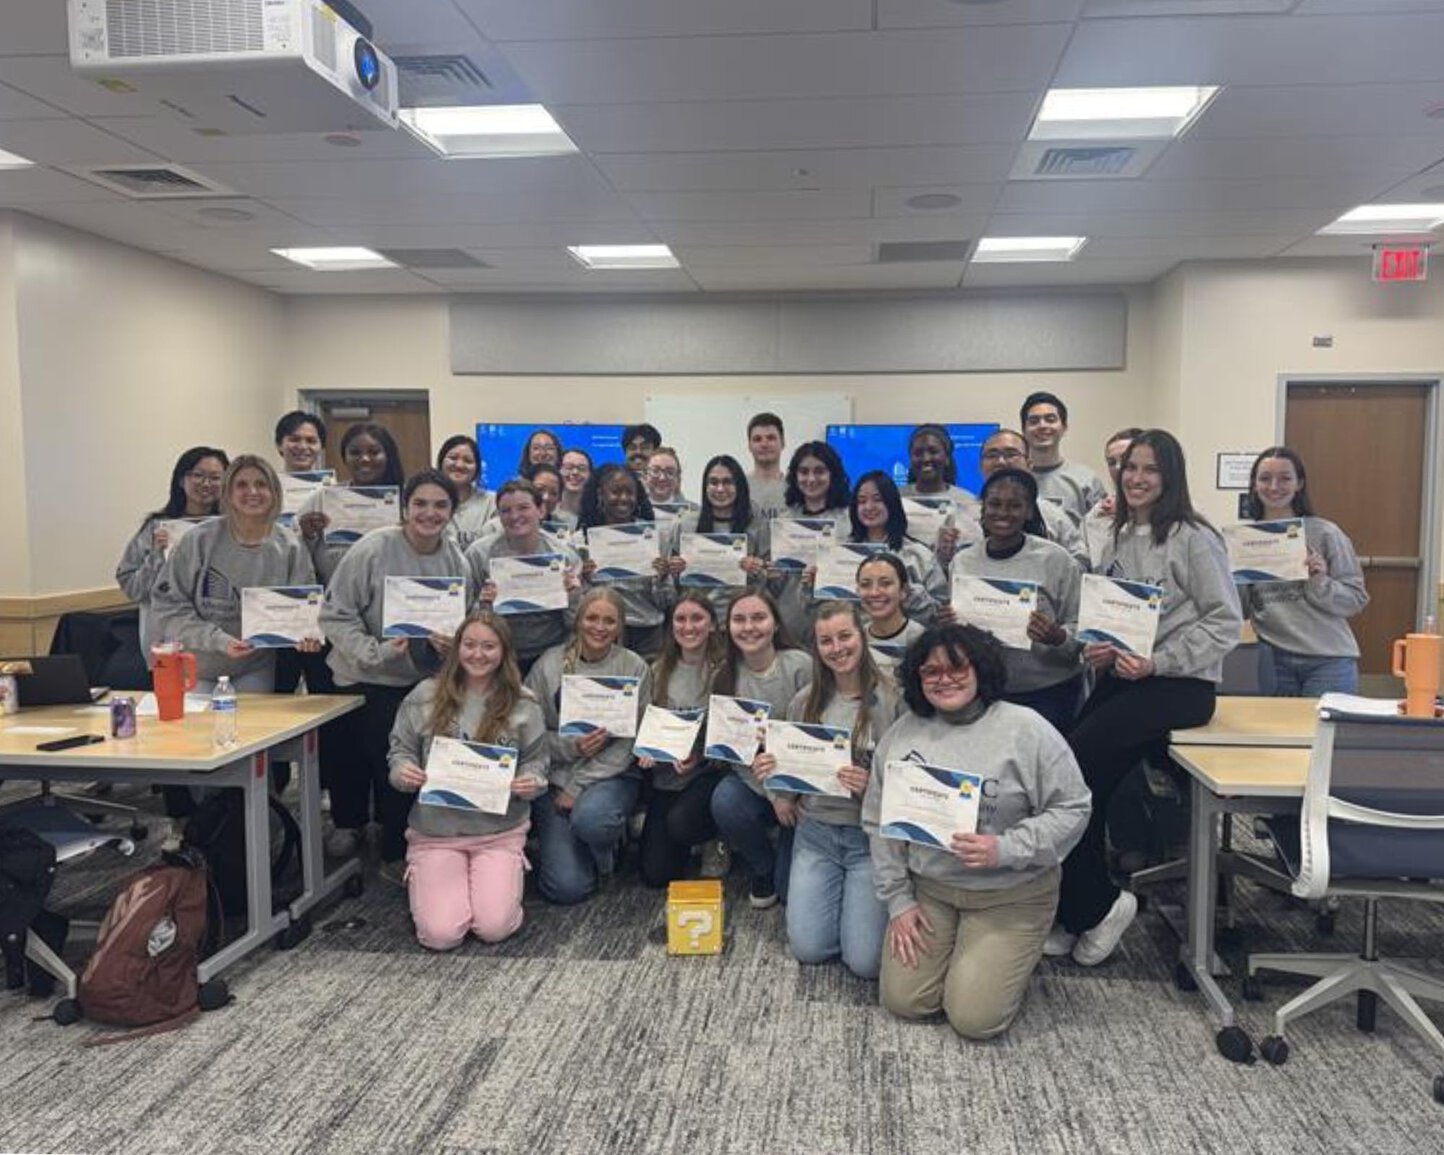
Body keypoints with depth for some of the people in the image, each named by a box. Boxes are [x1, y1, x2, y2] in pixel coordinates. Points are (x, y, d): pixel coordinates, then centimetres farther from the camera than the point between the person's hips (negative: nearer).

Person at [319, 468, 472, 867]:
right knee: (354, 759, 10)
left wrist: (450, 642, -13)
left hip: (423, 681, 3)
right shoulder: (372, 550, -16)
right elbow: (336, 615, -13)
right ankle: (347, 825, 39)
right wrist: (375, 652, -23)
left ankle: (397, 855, 23)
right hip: (364, 680, -3)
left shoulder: (457, 561, -2)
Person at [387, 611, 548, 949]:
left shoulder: (522, 703, 0)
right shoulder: (425, 696, 0)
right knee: (440, 934, -14)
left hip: (499, 832, 0)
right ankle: (422, 877, 20)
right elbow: (400, 750, 7)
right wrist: (403, 772, -16)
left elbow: (535, 762, 5)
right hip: (433, 830, 0)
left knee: (494, 928, -16)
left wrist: (530, 783, -17)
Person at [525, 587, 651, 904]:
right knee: (567, 887, -13)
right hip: (555, 775, 1)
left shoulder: (634, 668, -3)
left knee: (590, 818, -36)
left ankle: (608, 855, 1)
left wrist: (577, 786, -12)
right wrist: (571, 746, -20)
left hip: (613, 774, 0)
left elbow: (628, 743, -6)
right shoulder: (550, 664, -2)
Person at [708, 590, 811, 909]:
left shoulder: (800, 665, -14)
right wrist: (772, 792, -18)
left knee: (791, 889, -11)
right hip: (753, 779, 3)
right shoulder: (725, 676, -3)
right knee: (725, 804, -31)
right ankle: (762, 868, 1)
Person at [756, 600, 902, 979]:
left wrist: (873, 785, -24)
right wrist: (772, 770, -6)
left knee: (865, 961, -9)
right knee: (809, 949, -3)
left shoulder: (892, 699, -10)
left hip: (870, 836, -3)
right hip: (815, 833, 4)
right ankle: (837, 896, 27)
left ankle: (864, 901, 22)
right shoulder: (804, 702, 4)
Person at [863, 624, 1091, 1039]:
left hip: (1010, 894, -3)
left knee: (974, 1018, -8)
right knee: (901, 1001, 0)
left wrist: (1005, 849, -23)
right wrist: (898, 899, 0)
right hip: (928, 887, 4)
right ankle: (946, 944, 29)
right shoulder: (902, 733, -1)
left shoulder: (1025, 729, -12)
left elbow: (1072, 808, -11)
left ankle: (1009, 958, 23)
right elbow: (880, 822, 4)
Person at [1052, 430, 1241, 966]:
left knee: (1074, 762, -19)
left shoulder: (1193, 538, -7)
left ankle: (1098, 903, -1)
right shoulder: (1119, 539, 13)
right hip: (1121, 676, 6)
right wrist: (1098, 649, -2)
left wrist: (1157, 662, -17)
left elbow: (1225, 622, -9)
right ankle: (1077, 912, 5)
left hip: (1180, 684, -6)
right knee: (1081, 779, -10)